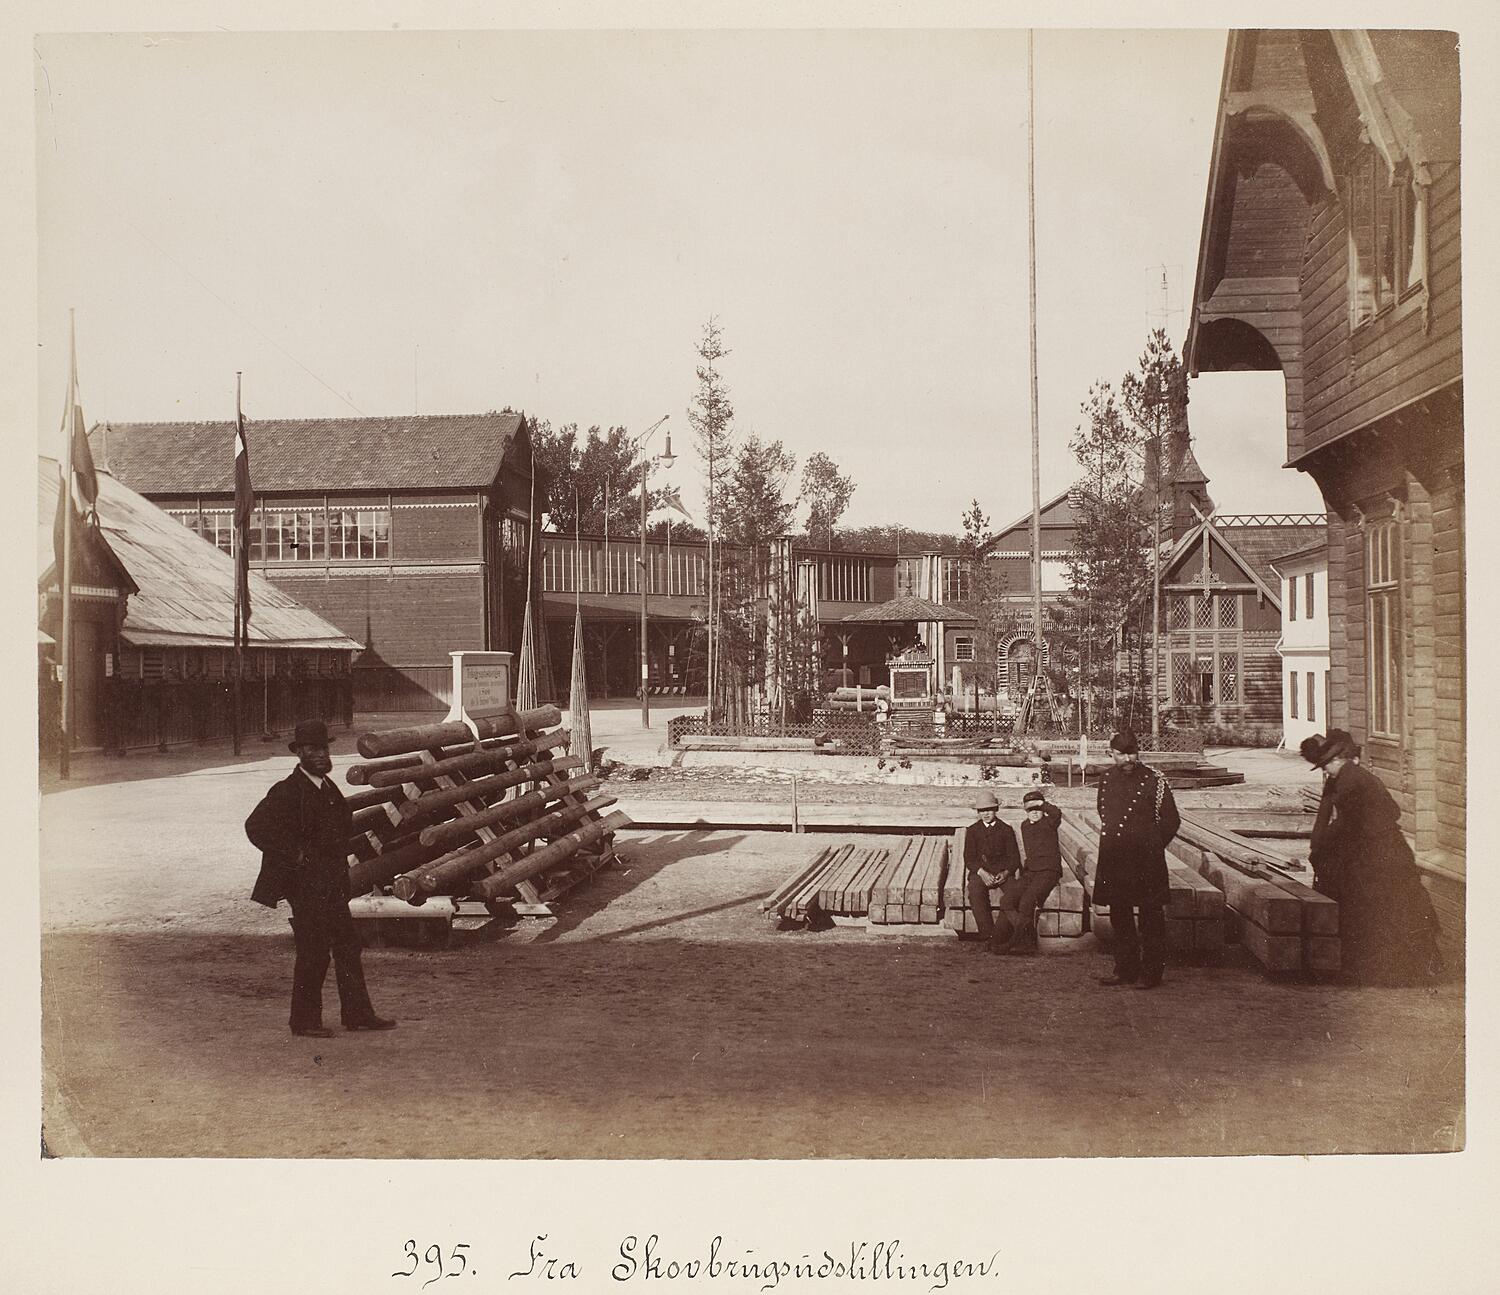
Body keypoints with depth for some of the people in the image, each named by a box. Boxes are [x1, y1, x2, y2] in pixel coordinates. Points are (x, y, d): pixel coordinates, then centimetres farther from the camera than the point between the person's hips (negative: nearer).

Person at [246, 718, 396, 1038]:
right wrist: (293, 855, -19)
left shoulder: (328, 788, 12)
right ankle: (305, 1020, 13)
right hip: (306, 887, -8)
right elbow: (255, 826, -22)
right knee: (313, 953, -1)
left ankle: (357, 1013, 19)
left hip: (332, 885, 8)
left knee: (348, 947, 11)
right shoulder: (288, 791, -14)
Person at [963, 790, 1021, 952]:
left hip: (1003, 870, 0)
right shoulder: (972, 831, 11)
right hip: (979, 870, 0)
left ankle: (999, 937, -26)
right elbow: (969, 857, 3)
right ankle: (988, 936, -33)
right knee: (976, 892, -34)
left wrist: (1006, 873, -16)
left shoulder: (1007, 829, 10)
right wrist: (982, 872, -16)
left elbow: (1014, 856, 5)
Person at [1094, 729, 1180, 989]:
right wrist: (1110, 843, 14)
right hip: (1113, 861, 6)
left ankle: (1150, 973, 10)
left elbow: (1171, 821, -2)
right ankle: (1125, 970, 23)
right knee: (1119, 917, 13)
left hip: (1146, 861, -6)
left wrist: (1150, 848, -1)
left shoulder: (1154, 782, -8)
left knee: (1151, 918, 2)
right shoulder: (1107, 780, 8)